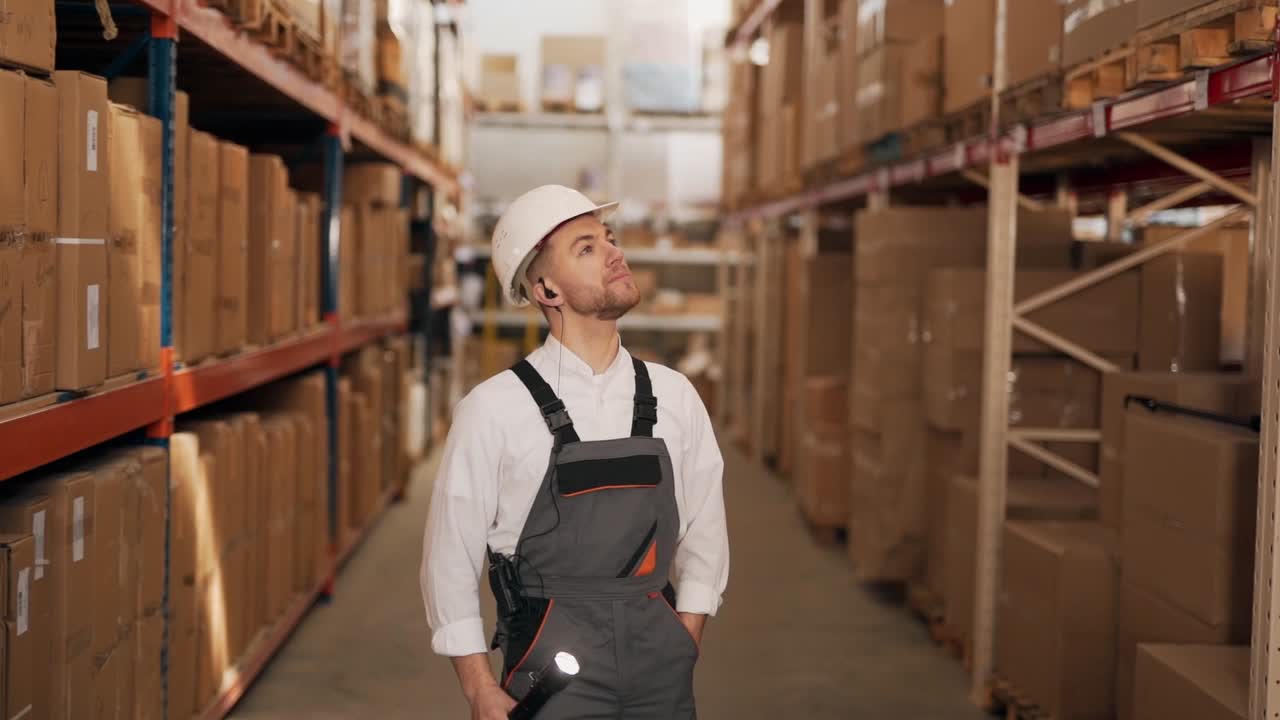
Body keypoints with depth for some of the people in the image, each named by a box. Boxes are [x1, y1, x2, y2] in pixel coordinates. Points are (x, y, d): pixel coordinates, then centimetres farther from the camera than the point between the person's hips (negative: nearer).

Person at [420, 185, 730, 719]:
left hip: (660, 677, 3)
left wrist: (680, 659, 4)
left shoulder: (673, 397, 3)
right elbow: (451, 561, -3)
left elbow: (704, 536, 9)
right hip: (552, 674, -3)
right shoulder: (494, 409, -7)